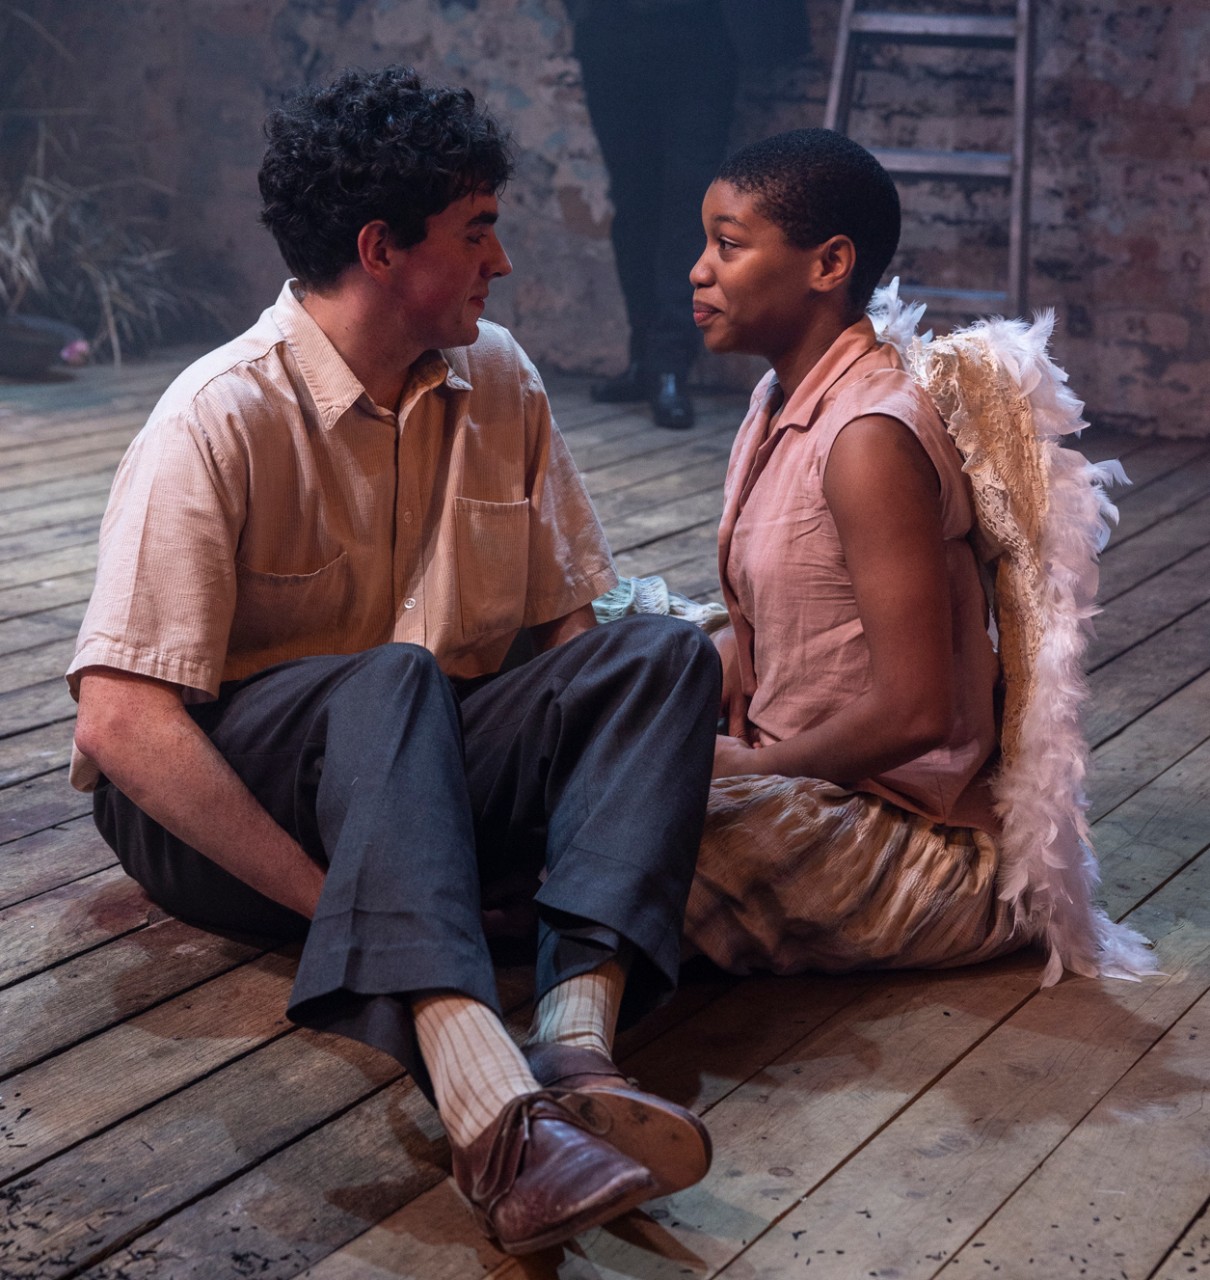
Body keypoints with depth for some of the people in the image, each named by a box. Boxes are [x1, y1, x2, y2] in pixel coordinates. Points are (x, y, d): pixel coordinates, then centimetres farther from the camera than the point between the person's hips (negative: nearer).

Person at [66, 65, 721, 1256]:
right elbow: (120, 719, -23)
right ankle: (490, 1106, -56)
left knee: (662, 652, -18)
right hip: (216, 807, -5)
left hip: (432, 783, 6)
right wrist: (327, 897, -28)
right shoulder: (222, 417, -16)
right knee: (387, 678, -36)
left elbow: (570, 623, 5)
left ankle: (576, 1037, -40)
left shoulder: (497, 380, 4)